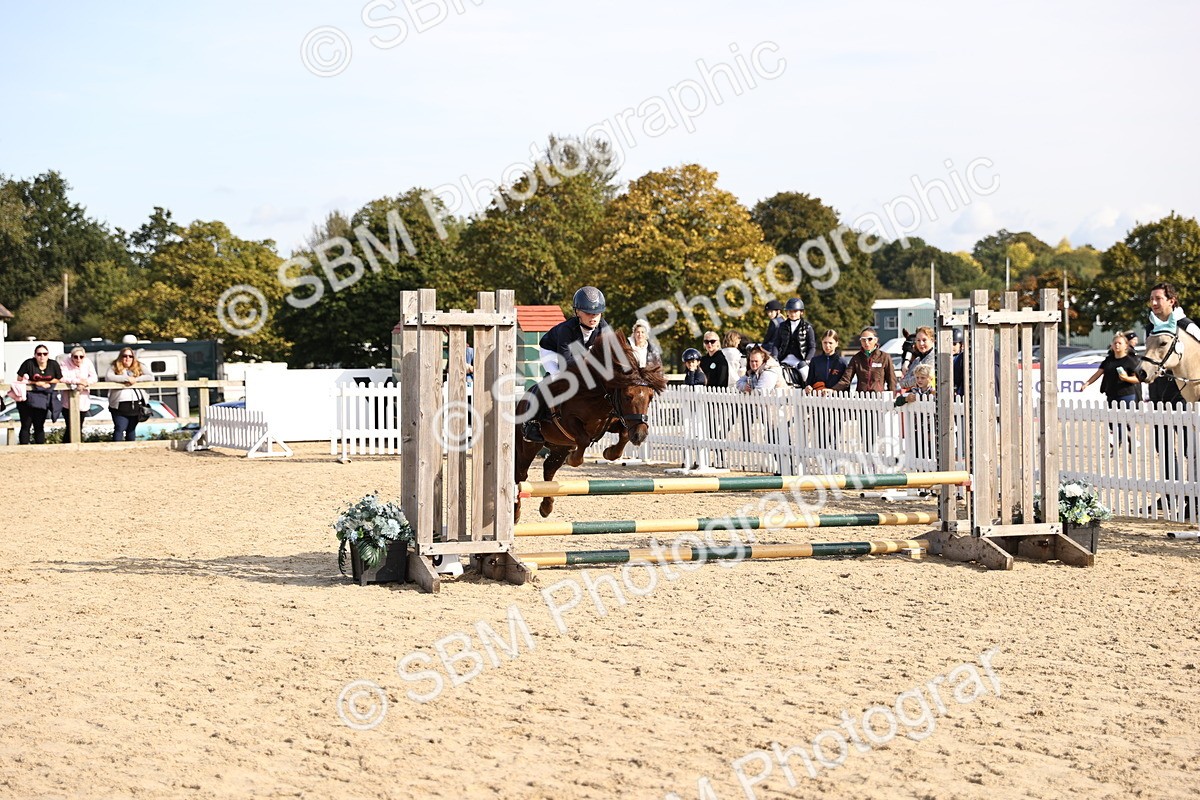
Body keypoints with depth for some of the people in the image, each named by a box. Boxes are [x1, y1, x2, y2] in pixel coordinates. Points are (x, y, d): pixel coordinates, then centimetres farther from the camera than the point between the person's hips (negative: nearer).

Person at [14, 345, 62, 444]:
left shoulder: (54, 365, -4)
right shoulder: (29, 364, -13)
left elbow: (59, 379, 5)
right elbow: (19, 379, -8)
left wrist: (45, 382, -8)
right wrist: (36, 383, -12)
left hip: (43, 399, 2)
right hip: (28, 399, -2)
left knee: (39, 426, 9)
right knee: (26, 426, -1)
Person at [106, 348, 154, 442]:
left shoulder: (138, 368, 12)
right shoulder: (114, 368, 4)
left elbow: (151, 377, 2)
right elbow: (108, 377, -15)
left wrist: (135, 379, -12)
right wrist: (127, 378, -18)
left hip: (135, 405, 3)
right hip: (120, 405, -3)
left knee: (131, 430, 12)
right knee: (120, 429, -12)